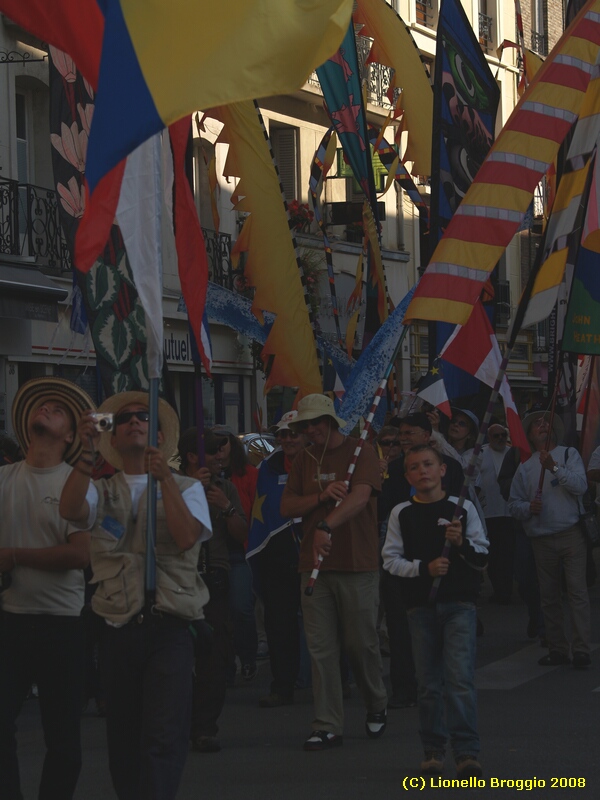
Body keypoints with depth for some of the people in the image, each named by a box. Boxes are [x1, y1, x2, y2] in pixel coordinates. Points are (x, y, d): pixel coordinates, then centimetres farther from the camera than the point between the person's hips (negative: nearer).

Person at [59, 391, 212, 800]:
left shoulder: (186, 488, 10)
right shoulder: (102, 491, 14)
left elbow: (187, 537, -9)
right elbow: (70, 509, -9)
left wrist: (165, 478, -12)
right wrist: (88, 453, -18)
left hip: (170, 628, -2)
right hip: (119, 628, 2)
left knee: (163, 739, -13)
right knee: (123, 744, 7)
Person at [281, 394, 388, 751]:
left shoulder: (362, 453, -4)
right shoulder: (305, 459, 14)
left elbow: (360, 497, -20)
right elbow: (287, 506, 8)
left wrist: (327, 526, -35)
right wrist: (322, 496, -10)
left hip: (358, 564, -4)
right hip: (314, 565, 4)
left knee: (362, 642, 3)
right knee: (321, 648, 1)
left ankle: (377, 705, 29)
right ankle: (328, 726, 5)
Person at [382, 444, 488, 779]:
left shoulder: (463, 508, 4)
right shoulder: (401, 514, 6)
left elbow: (483, 558, 6)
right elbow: (391, 559, 3)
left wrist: (462, 544, -13)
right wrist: (425, 568, -11)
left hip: (459, 604, -2)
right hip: (421, 605, 2)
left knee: (460, 677, -12)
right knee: (428, 682, 5)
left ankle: (467, 751, -12)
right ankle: (434, 750, 15)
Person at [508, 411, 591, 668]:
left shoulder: (569, 454, 7)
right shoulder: (525, 468, 15)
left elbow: (580, 485, -7)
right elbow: (513, 503, 13)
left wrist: (555, 467, -17)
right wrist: (529, 507, -8)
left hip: (571, 534, -3)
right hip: (541, 539, 3)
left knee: (577, 591, -10)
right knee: (548, 597, 5)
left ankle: (581, 650, -12)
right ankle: (557, 649, 11)